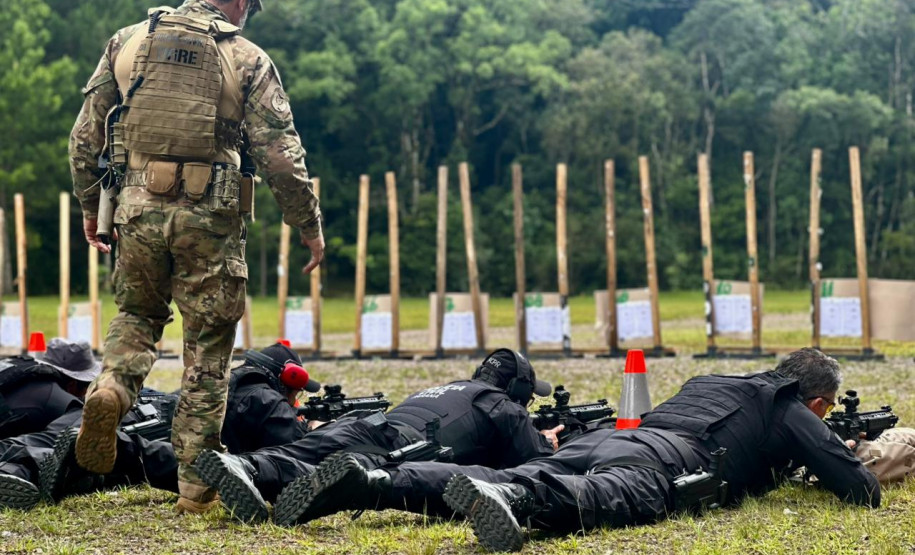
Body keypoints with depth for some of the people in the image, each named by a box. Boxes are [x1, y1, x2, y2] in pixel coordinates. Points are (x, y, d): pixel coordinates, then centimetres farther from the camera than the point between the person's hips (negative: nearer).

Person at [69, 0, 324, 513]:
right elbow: (281, 156, -3)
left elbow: (86, 135, 10)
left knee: (137, 313, 26)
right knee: (208, 346, 7)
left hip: (138, 206, 3)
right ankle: (196, 485, 9)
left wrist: (89, 206, 21)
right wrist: (310, 225, 7)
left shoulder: (128, 42, 9)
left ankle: (112, 388, -5)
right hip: (209, 217, -3)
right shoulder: (247, 60, 0)